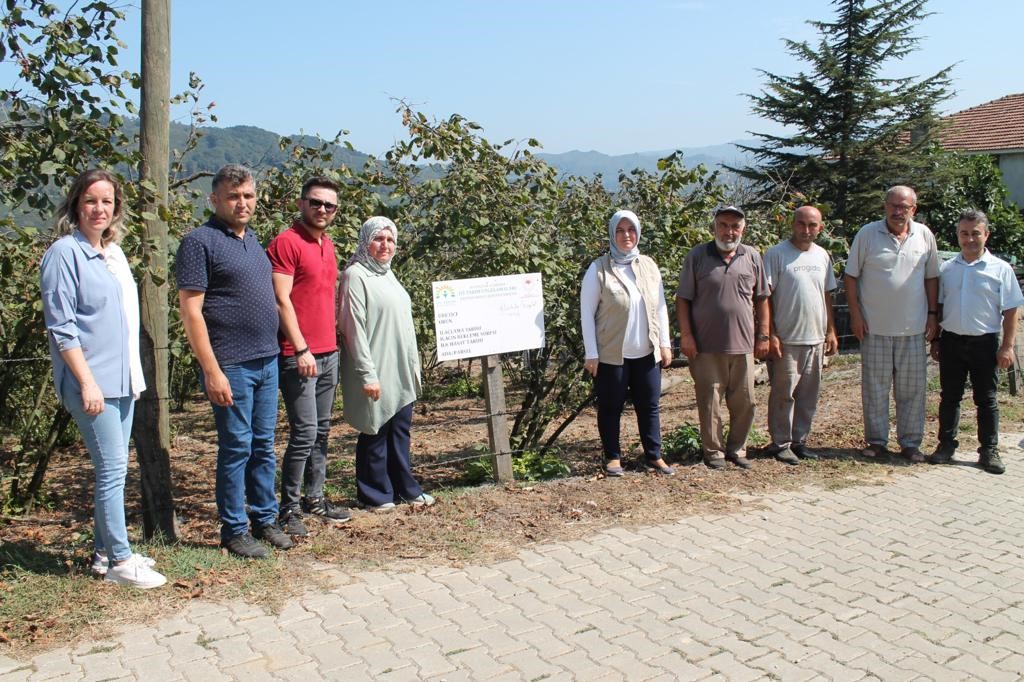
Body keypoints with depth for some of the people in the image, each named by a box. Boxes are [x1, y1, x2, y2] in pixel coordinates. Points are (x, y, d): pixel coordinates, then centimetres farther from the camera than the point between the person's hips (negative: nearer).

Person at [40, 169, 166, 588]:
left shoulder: (114, 253, 13)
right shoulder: (64, 253, -9)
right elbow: (60, 327, -13)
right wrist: (87, 382, -18)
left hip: (122, 380, 8)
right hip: (93, 383, -8)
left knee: (114, 468, 13)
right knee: (112, 468, -6)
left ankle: (105, 552, 23)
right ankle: (120, 561, 4)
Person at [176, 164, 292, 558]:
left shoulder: (252, 240, 15)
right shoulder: (200, 242, -9)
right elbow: (191, 311, -14)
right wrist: (212, 371, -18)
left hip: (267, 361, 7)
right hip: (232, 365, -7)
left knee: (264, 445, 13)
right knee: (236, 447, 1)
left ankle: (265, 520, 25)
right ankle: (234, 530, 13)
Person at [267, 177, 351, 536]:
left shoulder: (327, 245, 17)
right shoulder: (286, 242, -9)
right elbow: (281, 301, -15)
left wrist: (334, 338, 17)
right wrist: (301, 350, -19)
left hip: (328, 352, 8)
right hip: (299, 355, -8)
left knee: (321, 431, 12)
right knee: (304, 433, -8)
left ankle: (314, 497, 22)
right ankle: (288, 509, 2)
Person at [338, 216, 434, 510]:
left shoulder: (387, 274, 15)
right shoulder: (356, 275, -11)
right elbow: (354, 328, -16)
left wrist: (413, 365, 19)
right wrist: (367, 373, -20)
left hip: (401, 372, 8)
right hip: (376, 373, -8)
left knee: (400, 431, 13)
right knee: (376, 432, 2)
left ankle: (406, 489, 23)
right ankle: (376, 494, 14)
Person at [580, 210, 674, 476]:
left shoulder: (649, 265, 5)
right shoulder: (599, 269, -8)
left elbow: (661, 306, 10)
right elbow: (586, 313, -7)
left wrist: (665, 343, 5)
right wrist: (591, 354, -10)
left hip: (647, 353, 4)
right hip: (611, 354, -4)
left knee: (649, 405, 10)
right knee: (611, 407, 8)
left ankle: (654, 456, 22)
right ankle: (612, 457, 22)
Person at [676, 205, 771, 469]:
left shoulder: (752, 257, 8)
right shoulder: (697, 256, 0)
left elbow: (761, 299, 12)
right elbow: (683, 299, 0)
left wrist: (763, 336, 8)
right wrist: (686, 335, -7)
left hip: (743, 344, 3)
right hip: (707, 346, -3)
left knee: (744, 402, 9)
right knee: (709, 401, 3)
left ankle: (737, 449, 24)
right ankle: (713, 451, 17)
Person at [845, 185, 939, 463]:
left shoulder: (924, 236, 4)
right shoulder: (867, 234, -3)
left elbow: (931, 277, 12)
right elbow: (851, 276, 0)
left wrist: (933, 313, 6)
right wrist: (855, 314, -6)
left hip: (914, 328, 2)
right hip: (875, 326, -2)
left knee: (912, 388, 8)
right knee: (875, 387, 6)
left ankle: (910, 442, 19)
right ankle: (876, 441, 17)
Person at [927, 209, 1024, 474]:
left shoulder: (1000, 269, -3)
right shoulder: (947, 269, 6)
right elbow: (936, 307, 12)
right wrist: (935, 340, 9)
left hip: (984, 343, -2)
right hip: (952, 342, 3)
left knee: (986, 399, 6)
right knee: (949, 397, 10)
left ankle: (989, 450, 14)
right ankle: (946, 444, 20)